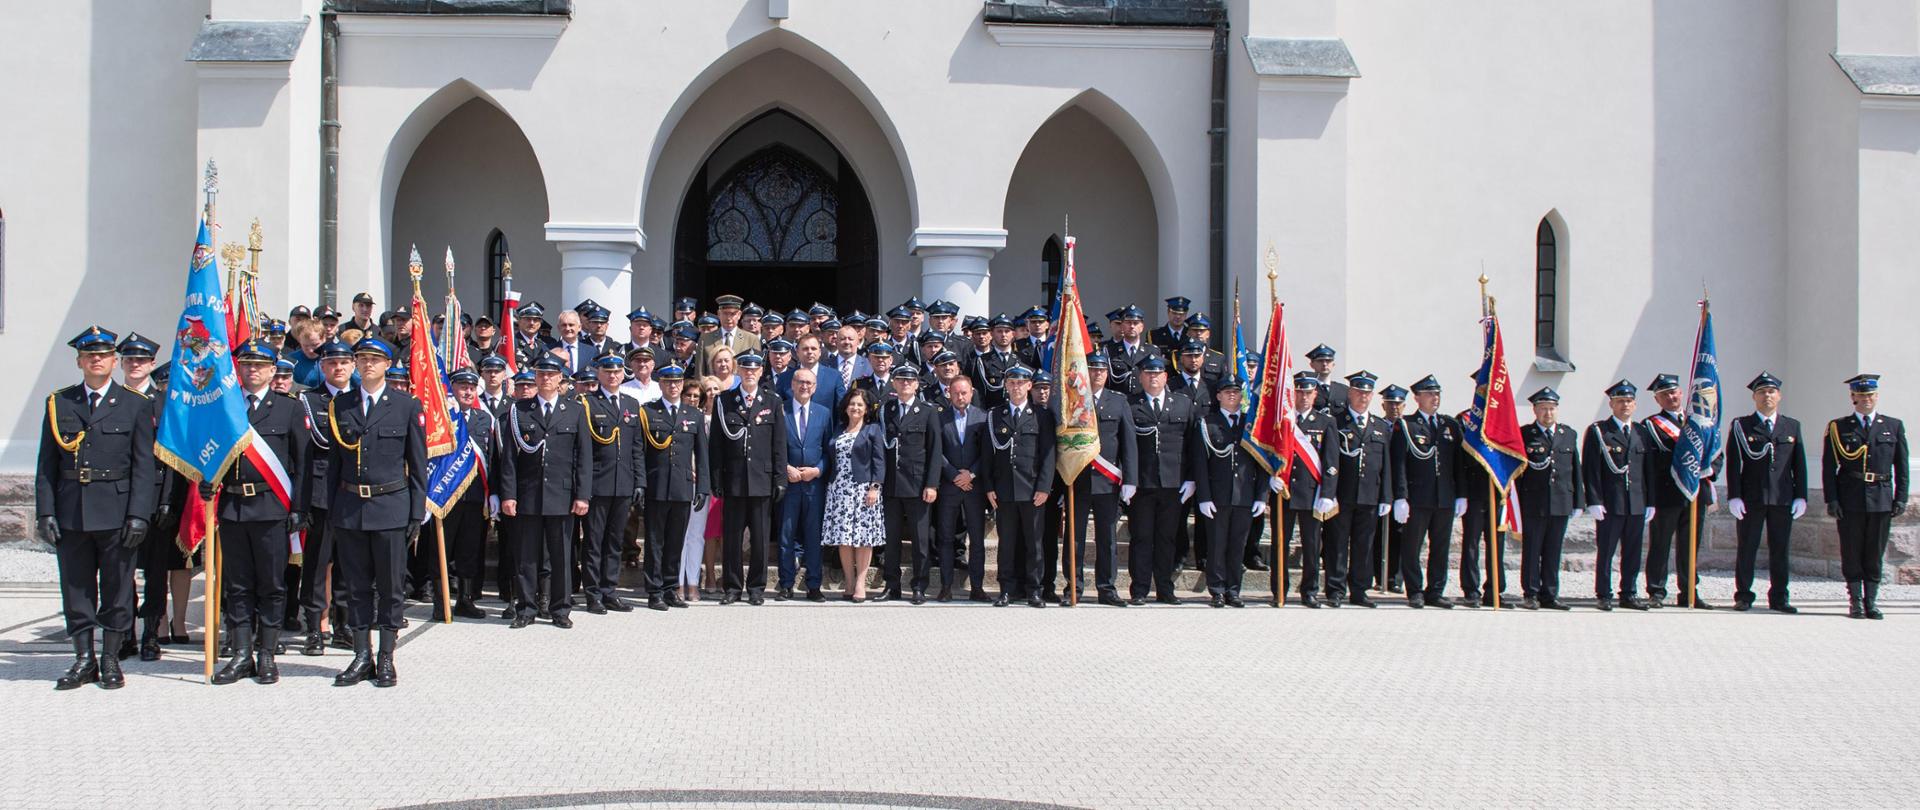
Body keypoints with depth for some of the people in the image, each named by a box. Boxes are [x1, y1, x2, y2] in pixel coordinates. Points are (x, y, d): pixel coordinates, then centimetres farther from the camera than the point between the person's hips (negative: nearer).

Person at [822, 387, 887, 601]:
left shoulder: (873, 430, 3)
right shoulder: (838, 432, 16)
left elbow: (879, 461, -3)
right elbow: (831, 461, 16)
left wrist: (874, 487, -13)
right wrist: (829, 485, 7)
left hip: (863, 489, -4)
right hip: (839, 489, 4)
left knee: (863, 537, -5)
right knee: (842, 538, 1)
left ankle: (860, 584, -4)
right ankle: (849, 583, 5)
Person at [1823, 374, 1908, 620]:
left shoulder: (1894, 426, 10)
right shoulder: (1838, 427, 5)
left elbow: (1902, 466, 9)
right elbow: (1829, 467, 2)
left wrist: (1901, 498, 1)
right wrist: (1831, 499, -6)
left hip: (1881, 499, 1)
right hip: (1850, 500, -1)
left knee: (1875, 554, 4)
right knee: (1852, 554, 1)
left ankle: (1872, 601, 10)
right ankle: (1856, 602, 9)